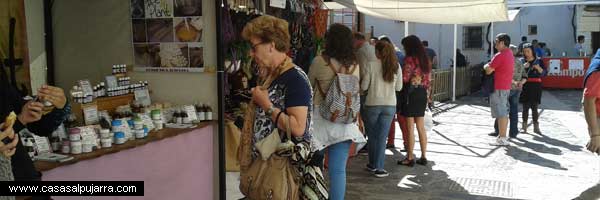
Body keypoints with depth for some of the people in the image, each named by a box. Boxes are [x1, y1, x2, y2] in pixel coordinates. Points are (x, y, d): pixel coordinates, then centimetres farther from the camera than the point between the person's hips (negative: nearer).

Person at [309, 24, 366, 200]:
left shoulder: (320, 61, -9)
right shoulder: (355, 65, 2)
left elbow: (309, 86, 4)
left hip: (320, 118, -3)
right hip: (345, 121, 3)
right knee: (338, 170, 4)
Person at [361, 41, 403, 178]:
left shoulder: (372, 65, -9)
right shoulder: (396, 66, -1)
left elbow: (364, 86, -6)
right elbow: (398, 87, 6)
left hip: (372, 104, -2)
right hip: (390, 105, 2)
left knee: (372, 136, 15)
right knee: (382, 137, 6)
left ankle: (373, 164, 26)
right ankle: (379, 168, 6)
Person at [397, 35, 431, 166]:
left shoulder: (410, 59, -13)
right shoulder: (425, 60, 10)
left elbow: (404, 78, -15)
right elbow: (428, 79, 11)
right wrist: (426, 93, 16)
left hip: (411, 93, -7)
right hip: (422, 93, 7)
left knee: (410, 128, -1)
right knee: (421, 127, 12)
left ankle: (410, 158, 4)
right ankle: (423, 157, 17)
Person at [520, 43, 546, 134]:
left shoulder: (538, 61, 5)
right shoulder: (522, 61, 5)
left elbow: (544, 73, 0)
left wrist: (539, 68, -18)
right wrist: (523, 67, -19)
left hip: (536, 85, 0)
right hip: (525, 85, 0)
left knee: (534, 107, -1)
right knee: (525, 106, -1)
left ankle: (536, 126, 4)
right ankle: (524, 126, 5)